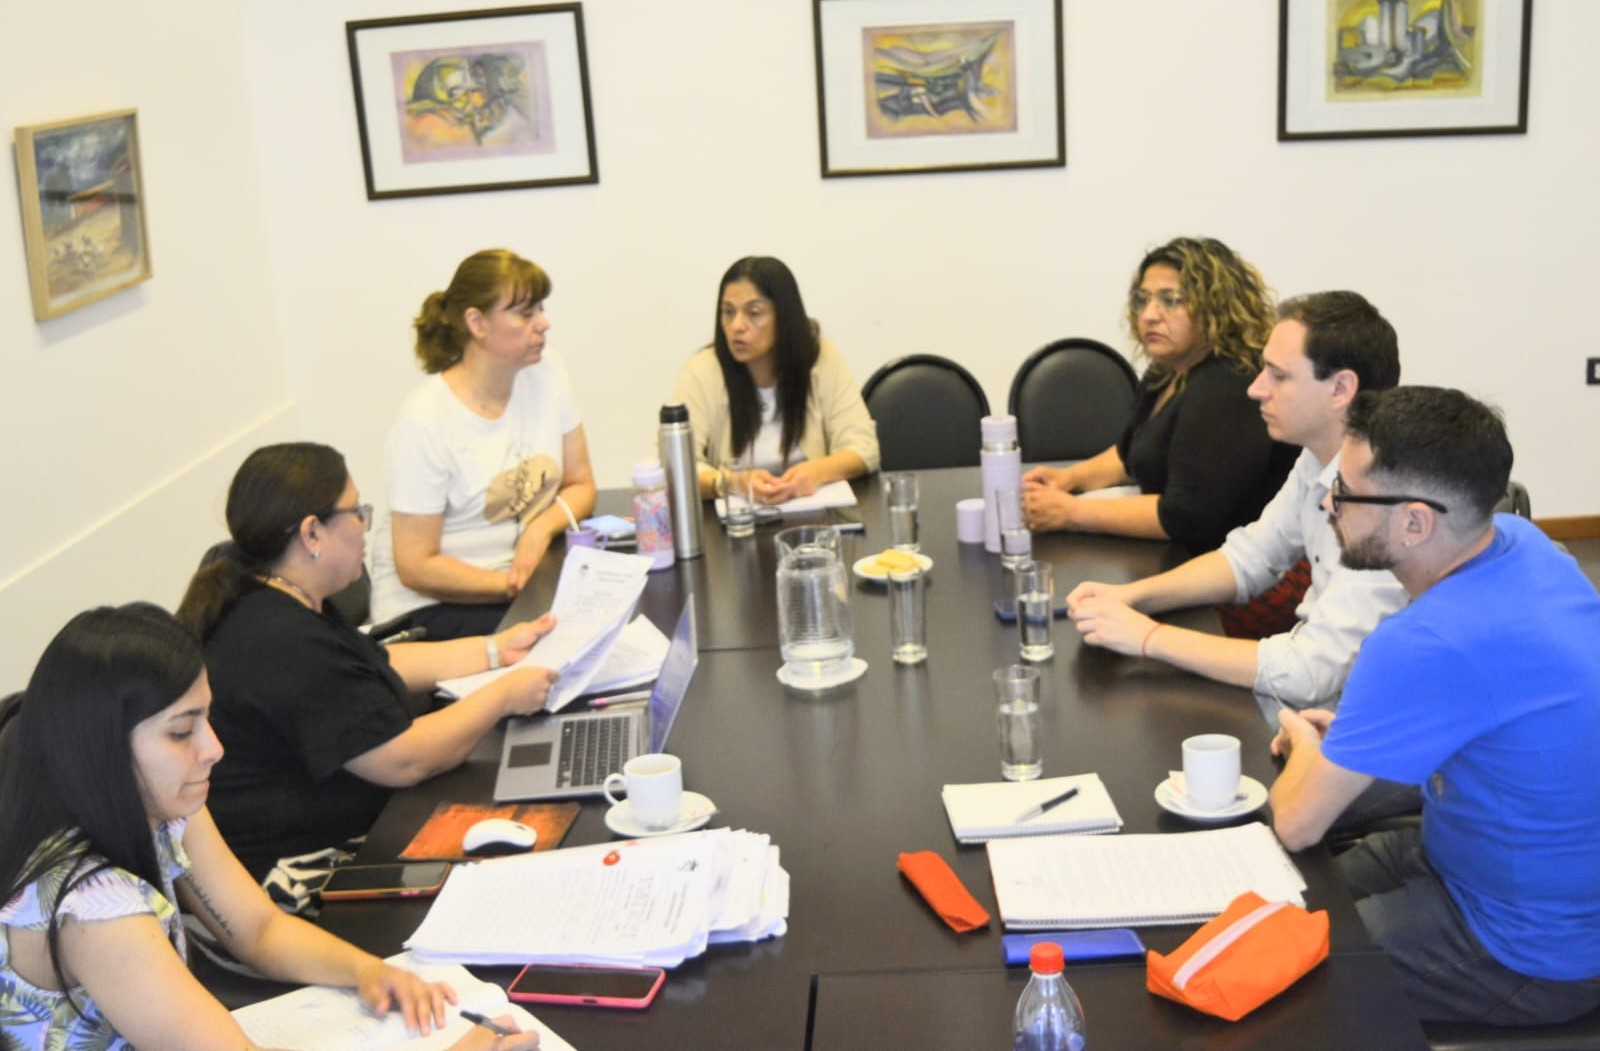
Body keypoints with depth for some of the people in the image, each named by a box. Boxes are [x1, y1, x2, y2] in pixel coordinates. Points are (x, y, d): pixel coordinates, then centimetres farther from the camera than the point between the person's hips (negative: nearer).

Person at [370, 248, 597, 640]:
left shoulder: (547, 373, 0)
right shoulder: (424, 420, -18)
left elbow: (580, 485, 7)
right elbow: (416, 568, -15)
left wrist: (541, 528, -15)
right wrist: (513, 586, -22)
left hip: (527, 575, 6)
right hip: (429, 603, -6)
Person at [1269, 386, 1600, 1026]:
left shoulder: (1430, 644, -36)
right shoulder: (1518, 541, -9)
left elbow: (1298, 824, -23)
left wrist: (1306, 744, -2)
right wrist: (1350, 734, 0)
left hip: (1534, 955, -8)